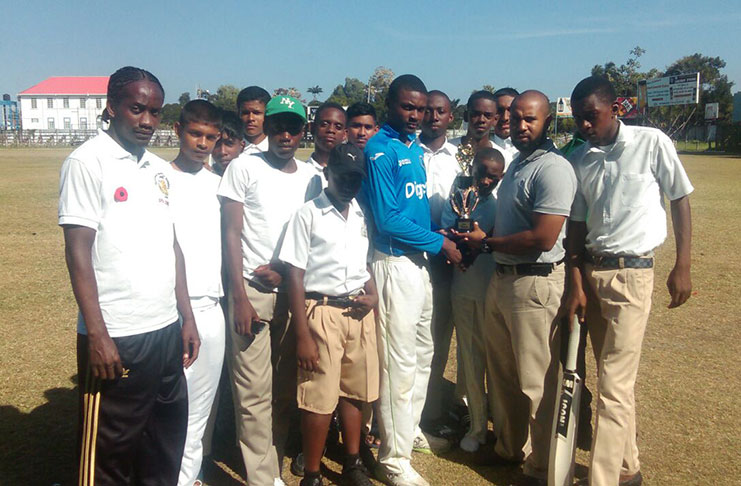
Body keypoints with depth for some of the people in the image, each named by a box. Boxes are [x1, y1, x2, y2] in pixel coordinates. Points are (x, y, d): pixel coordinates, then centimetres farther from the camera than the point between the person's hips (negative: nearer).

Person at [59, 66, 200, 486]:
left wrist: (187, 317, 12)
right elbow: (78, 250, -11)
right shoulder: (88, 162, -7)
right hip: (115, 338, -6)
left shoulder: (159, 168, 13)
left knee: (166, 446, 16)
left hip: (167, 330, 7)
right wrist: (97, 334, -15)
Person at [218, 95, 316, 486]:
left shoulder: (312, 176, 11)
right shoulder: (243, 167, 1)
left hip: (294, 291, 4)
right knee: (254, 391, -2)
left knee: (286, 389, 9)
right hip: (253, 291, -3)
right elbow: (231, 234, -3)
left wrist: (286, 271, -6)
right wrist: (239, 297, -9)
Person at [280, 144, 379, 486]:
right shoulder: (308, 215, -6)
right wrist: (302, 335, -12)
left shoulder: (363, 215, 10)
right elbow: (295, 276, -8)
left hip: (360, 312, 5)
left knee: (355, 392, 14)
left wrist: (373, 295, -1)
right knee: (320, 399, -1)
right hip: (323, 312, -5)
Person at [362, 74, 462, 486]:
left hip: (421, 261, 9)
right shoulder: (380, 150, -12)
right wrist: (440, 243, -12)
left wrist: (446, 232, 1)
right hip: (395, 262, -9)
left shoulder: (416, 150, 14)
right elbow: (387, 218, -18)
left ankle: (411, 429, 37)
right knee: (400, 361, -2)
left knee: (422, 352, 18)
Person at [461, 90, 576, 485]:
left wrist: (487, 242, -12)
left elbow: (543, 237, -23)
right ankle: (511, 448, 39)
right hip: (501, 277, 10)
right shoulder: (517, 164, 15)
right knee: (503, 373, 20)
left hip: (535, 283, -9)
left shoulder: (553, 168, -16)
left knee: (537, 383, 3)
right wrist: (478, 236, 7)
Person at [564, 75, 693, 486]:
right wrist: (576, 283, 1)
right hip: (590, 270, 5)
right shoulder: (578, 159, 5)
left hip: (631, 272, -4)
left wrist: (682, 266, -2)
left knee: (614, 384, -7)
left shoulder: (652, 143, -5)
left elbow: (680, 201, 1)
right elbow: (576, 225, 7)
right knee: (616, 376, 15)